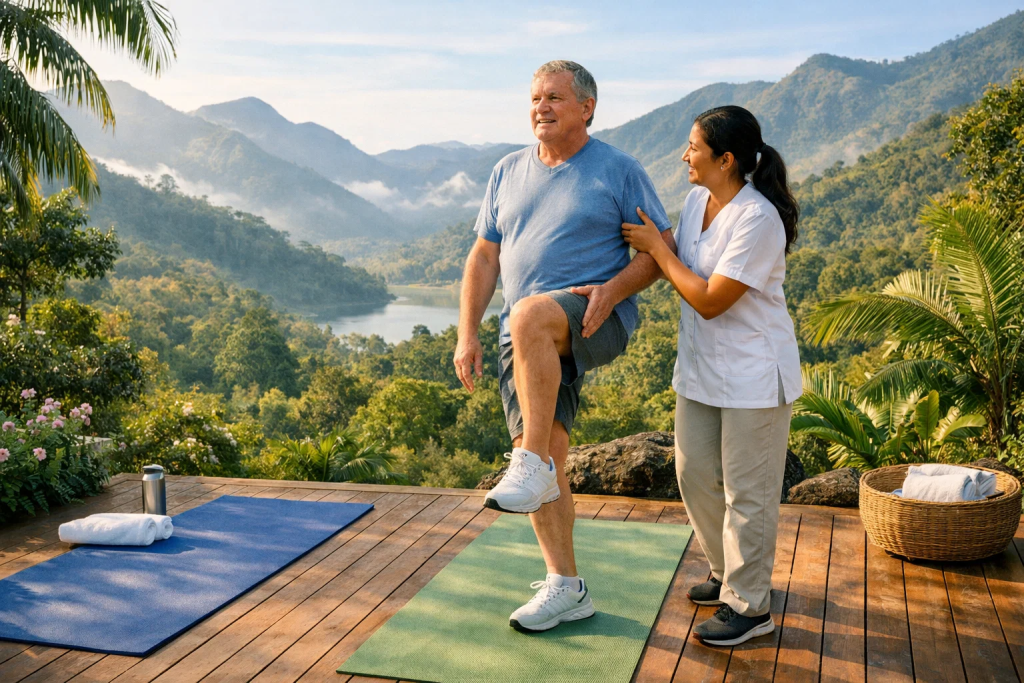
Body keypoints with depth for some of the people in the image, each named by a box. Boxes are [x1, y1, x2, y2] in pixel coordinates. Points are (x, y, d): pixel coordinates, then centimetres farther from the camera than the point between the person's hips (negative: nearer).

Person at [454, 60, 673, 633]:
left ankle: (533, 465, -28)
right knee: (546, 458, 1)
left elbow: (662, 247, 0)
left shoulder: (619, 170, 2)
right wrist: (468, 335, 7)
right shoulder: (508, 172, 15)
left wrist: (612, 290, -18)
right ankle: (566, 588, 12)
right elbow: (485, 258, 16)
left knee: (529, 318, -37)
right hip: (530, 340, 5)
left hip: (597, 321, -5)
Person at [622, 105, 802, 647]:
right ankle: (730, 572, 37)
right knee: (694, 474, 15)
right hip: (700, 368, 8)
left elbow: (710, 300, -23)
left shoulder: (758, 220, -23)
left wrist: (655, 246, -16)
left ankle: (749, 606, 18)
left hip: (754, 375, -8)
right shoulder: (696, 201, 3)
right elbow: (679, 268, 13)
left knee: (746, 492, 2)